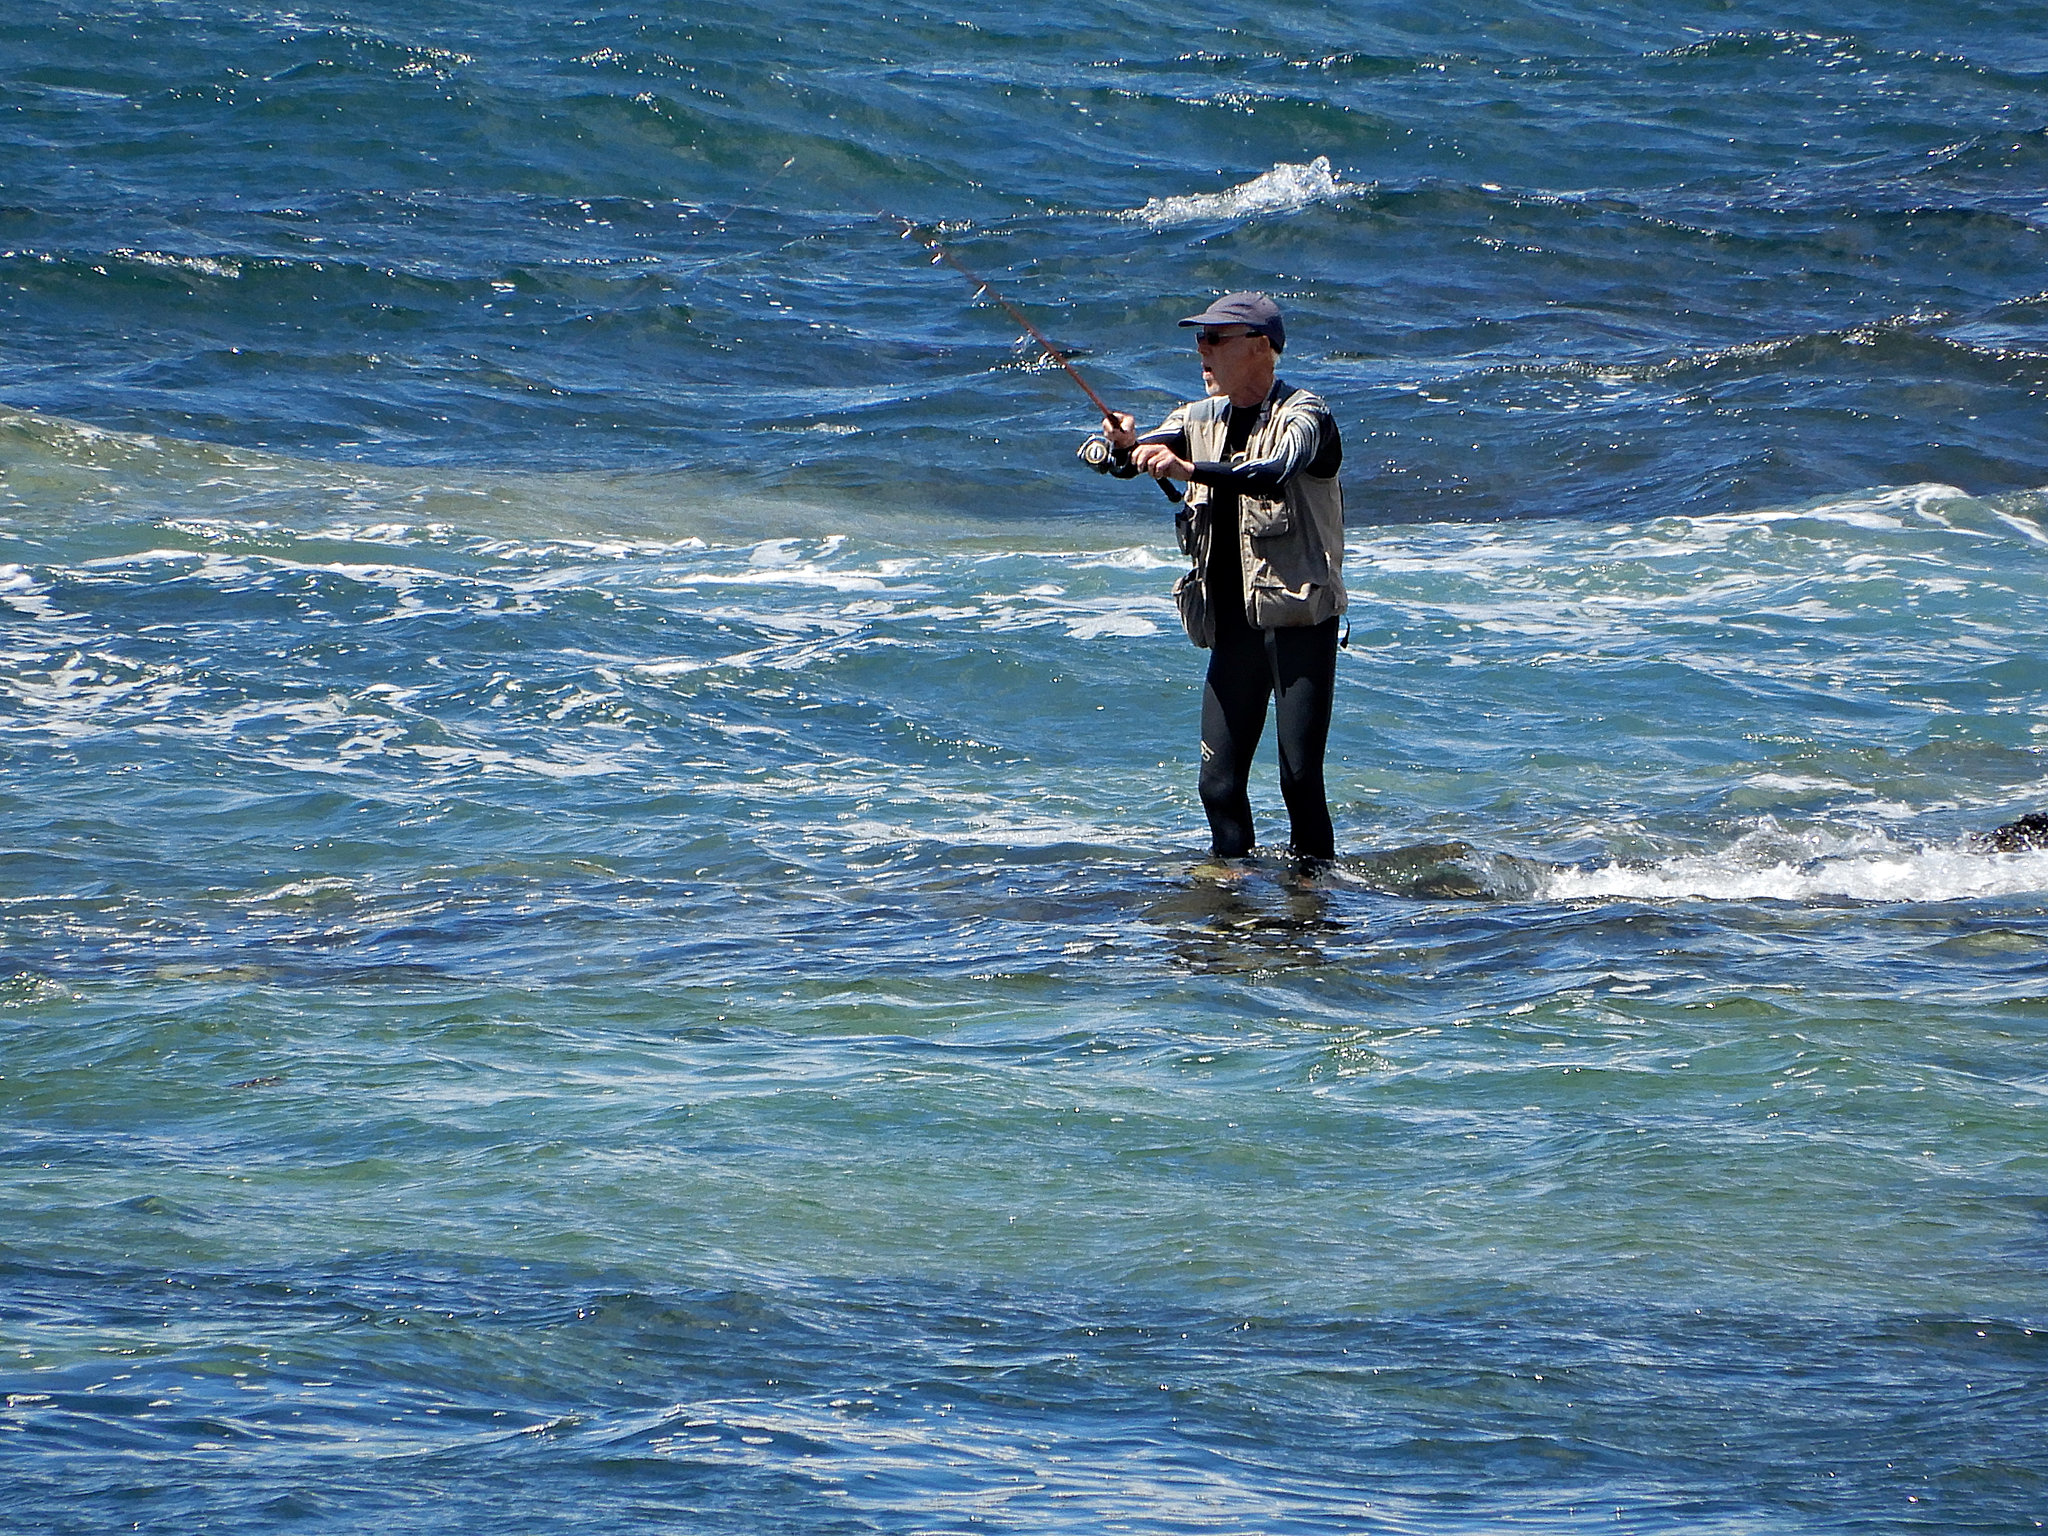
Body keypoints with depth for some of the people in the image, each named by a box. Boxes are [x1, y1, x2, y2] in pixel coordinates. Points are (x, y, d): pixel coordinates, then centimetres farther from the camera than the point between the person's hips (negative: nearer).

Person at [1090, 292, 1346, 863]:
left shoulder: (1302, 415, -8)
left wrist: (1188, 468, -43)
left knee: (1300, 776, -9)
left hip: (1297, 619, -6)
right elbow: (1114, 461, 4)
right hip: (1232, 624, 6)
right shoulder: (1201, 419, 13)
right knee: (1219, 780, 4)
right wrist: (1124, 444, -21)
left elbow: (1276, 473, -29)